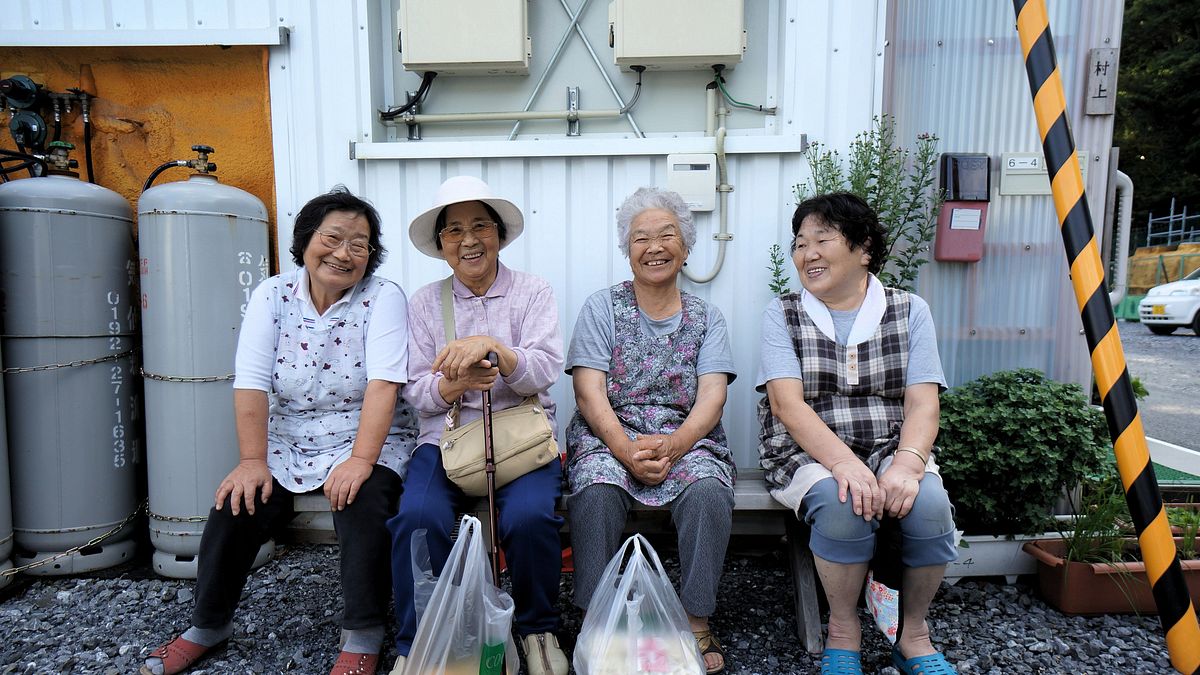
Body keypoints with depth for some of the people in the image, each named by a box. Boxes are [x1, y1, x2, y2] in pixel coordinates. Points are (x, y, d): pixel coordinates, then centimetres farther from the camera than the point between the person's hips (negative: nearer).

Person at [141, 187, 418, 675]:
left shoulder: (383, 298, -10)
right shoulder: (272, 295, -1)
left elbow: (383, 384, -21)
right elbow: (251, 383, -8)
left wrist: (360, 460, -31)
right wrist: (253, 461, -16)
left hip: (369, 441, -3)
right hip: (288, 442, 4)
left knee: (362, 503, -29)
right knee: (237, 504, -13)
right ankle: (208, 626, 15)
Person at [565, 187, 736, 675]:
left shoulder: (706, 317, 12)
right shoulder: (602, 307, 7)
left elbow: (711, 398, -1)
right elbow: (590, 395, -3)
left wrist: (672, 446, -21)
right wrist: (627, 451, -20)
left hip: (686, 438, 1)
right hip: (610, 435, -1)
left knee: (708, 492, -30)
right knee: (596, 491, -32)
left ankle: (697, 623, -13)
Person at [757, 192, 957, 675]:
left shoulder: (910, 311, 7)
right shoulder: (782, 315, 2)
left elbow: (923, 403, -3)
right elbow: (787, 403, -11)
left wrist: (907, 463, -23)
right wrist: (844, 462, -26)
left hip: (891, 449, 2)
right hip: (808, 454, -1)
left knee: (929, 504, -28)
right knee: (842, 504, -32)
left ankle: (914, 633, 0)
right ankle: (843, 631, -4)